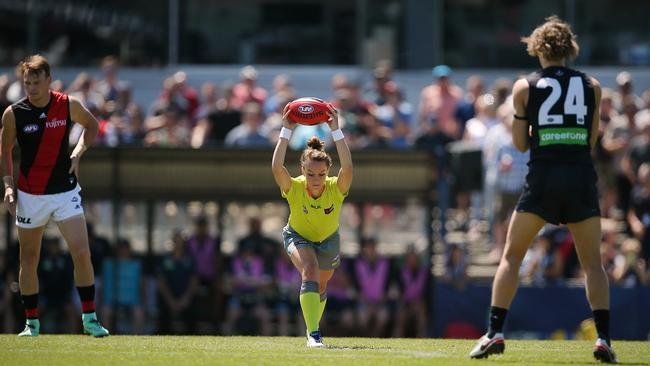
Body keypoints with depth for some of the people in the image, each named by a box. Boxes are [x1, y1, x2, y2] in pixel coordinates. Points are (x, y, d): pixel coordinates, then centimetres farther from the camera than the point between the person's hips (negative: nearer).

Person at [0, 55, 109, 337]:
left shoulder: (69, 105, -5)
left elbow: (91, 125, 15)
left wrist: (78, 153, 0)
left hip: (65, 191, 0)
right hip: (29, 195, 0)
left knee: (82, 253, -11)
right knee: (29, 260, 6)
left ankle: (89, 318, -1)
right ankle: (32, 322, 18)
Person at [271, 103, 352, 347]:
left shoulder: (336, 189, -31)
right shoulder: (294, 188, -32)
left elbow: (348, 167, -52)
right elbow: (277, 168, -50)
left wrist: (336, 130, -51)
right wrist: (286, 130, -48)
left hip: (328, 239, 2)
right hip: (298, 236, -2)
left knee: (321, 288, 20)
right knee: (310, 272, -30)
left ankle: (312, 331, 48)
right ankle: (314, 334, -34)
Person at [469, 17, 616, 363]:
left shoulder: (525, 87, 4)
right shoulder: (592, 86, 8)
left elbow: (521, 143, 8)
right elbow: (591, 139, 12)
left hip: (543, 178, -1)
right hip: (582, 177, 1)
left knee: (511, 256, 9)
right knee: (593, 262, 8)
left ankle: (495, 333, -1)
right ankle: (603, 338, -5)